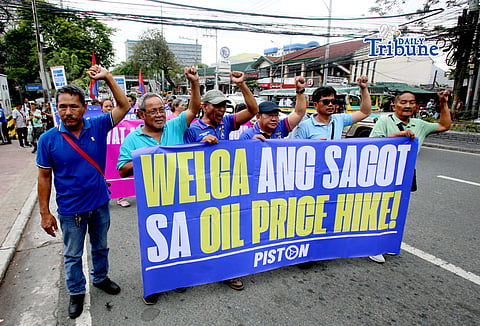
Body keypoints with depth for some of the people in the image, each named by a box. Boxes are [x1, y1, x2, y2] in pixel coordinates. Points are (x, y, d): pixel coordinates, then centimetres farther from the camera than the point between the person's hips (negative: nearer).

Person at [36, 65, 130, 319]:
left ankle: (100, 278, 48)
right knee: (72, 255, 17)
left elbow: (124, 107, -9)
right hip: (70, 210, -1)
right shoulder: (48, 139, -11)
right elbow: (44, 177, -5)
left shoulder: (97, 126, -9)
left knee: (101, 247, 23)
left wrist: (107, 77, -16)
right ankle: (76, 292, 40)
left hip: (100, 204, 2)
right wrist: (45, 213, -4)